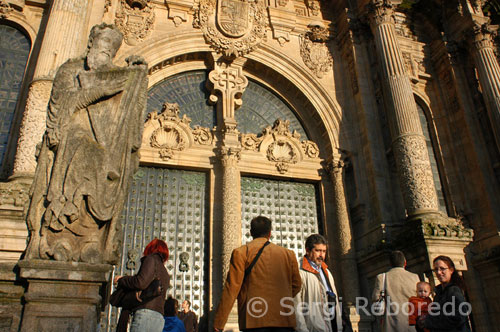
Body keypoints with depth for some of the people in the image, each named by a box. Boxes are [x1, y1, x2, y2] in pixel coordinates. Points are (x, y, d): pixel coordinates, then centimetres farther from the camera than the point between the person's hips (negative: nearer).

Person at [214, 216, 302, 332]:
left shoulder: (241, 252, 1)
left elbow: (232, 288, -5)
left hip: (255, 322, -3)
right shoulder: (288, 254, 11)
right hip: (284, 321, 3)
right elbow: (296, 285, 17)